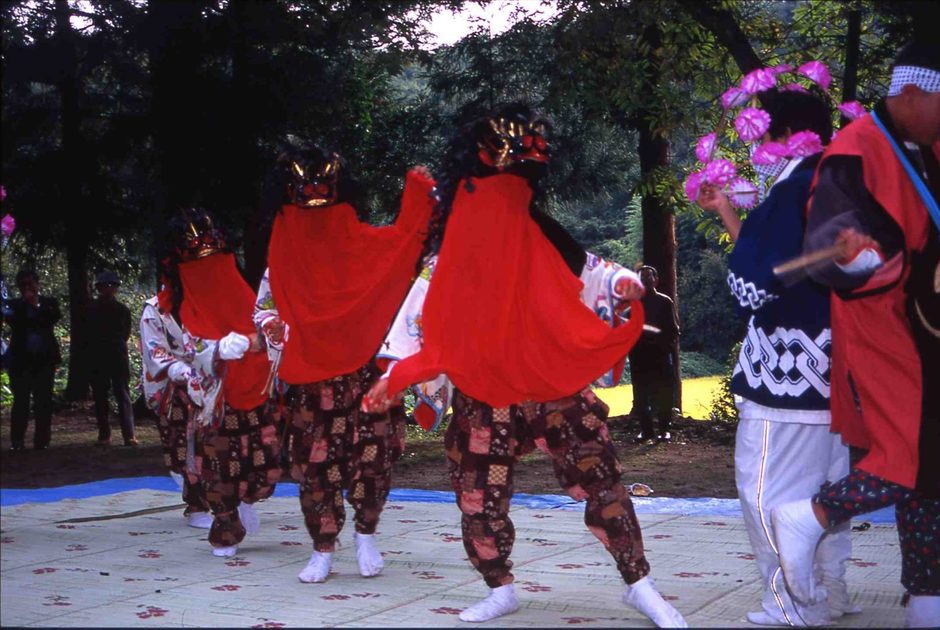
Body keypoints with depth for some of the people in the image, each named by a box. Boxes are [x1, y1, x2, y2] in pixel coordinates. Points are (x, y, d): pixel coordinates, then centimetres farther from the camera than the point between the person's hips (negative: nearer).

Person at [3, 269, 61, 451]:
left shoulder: (49, 303, 9)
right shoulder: (13, 305, 6)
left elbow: (55, 318, -10)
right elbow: (12, 320, -13)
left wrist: (37, 306, -7)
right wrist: (26, 303, -15)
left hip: (45, 358, 1)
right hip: (21, 359, -1)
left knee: (43, 400, 0)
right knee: (21, 400, -1)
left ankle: (42, 440, 3)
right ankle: (16, 441, 1)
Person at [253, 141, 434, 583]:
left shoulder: (360, 242, 3)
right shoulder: (283, 253, 6)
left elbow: (403, 241, -7)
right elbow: (263, 305, 11)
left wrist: (419, 194, -15)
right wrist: (270, 324, -10)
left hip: (362, 373, 0)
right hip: (309, 381, 1)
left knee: (373, 456, -5)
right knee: (315, 465, 1)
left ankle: (366, 534, 18)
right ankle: (322, 550, 14)